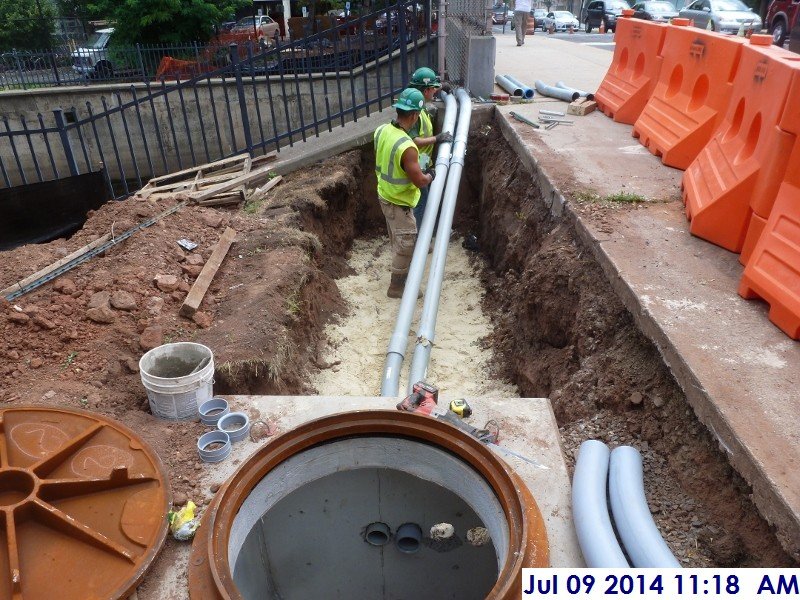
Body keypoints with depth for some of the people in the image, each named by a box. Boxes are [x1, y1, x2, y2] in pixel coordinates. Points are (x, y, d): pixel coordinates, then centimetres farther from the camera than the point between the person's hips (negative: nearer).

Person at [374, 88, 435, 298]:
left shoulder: (381, 130, -7)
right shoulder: (407, 147, -33)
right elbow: (420, 181, -25)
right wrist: (430, 175, -2)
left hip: (385, 195, 8)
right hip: (398, 202, -8)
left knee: (397, 240, 26)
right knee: (406, 245, 8)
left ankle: (402, 271, 46)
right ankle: (397, 286, 22)